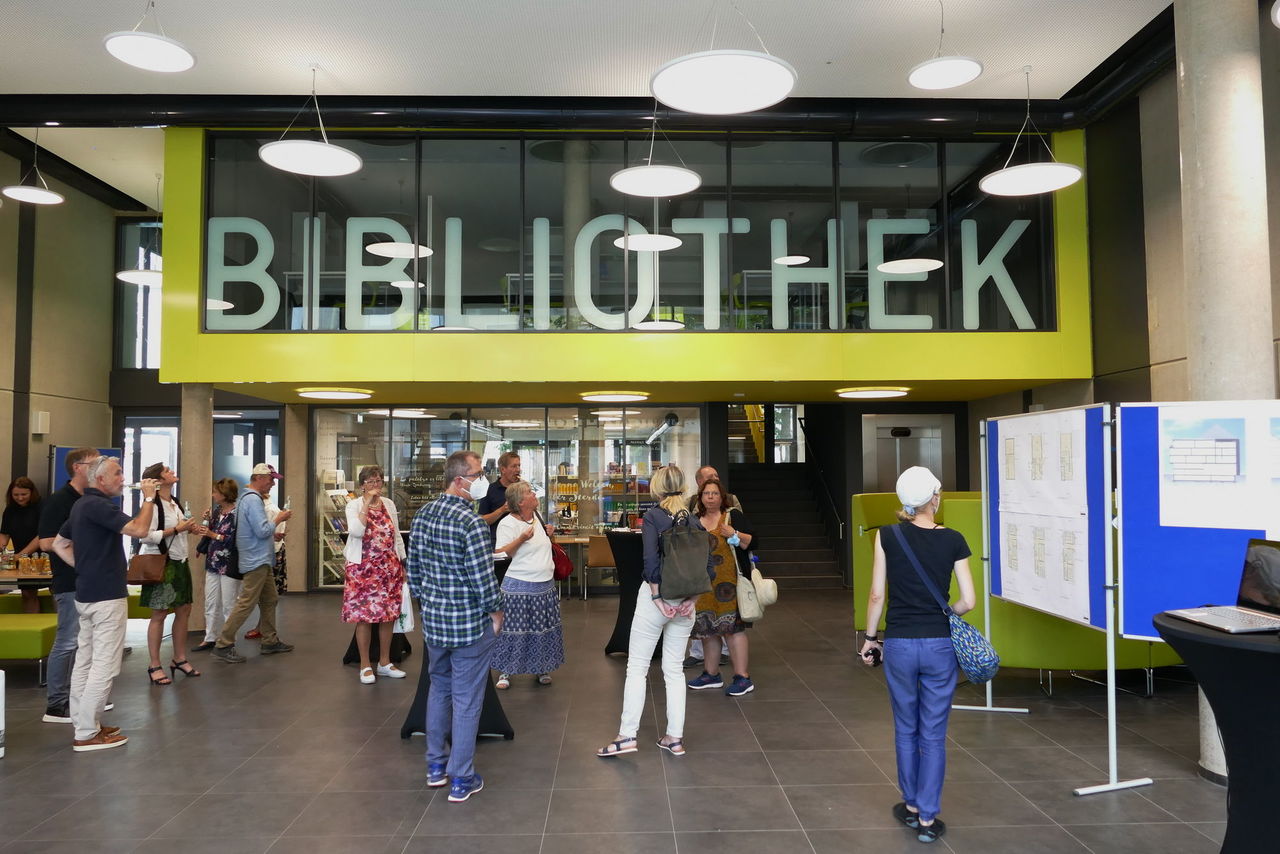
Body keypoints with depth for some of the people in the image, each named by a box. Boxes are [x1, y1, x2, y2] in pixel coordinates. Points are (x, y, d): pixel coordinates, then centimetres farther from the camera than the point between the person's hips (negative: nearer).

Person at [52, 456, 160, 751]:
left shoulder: (82, 505, 13)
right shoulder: (97, 505, -18)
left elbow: (59, 544, 21)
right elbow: (139, 529, -28)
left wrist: (86, 567, 15)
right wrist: (149, 497, -16)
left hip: (87, 593, 11)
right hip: (107, 595, -11)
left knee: (85, 661, 14)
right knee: (104, 664, -5)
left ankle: (84, 724, 22)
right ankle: (87, 734, -2)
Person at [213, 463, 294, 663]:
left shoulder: (249, 498, 15)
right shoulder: (253, 500, -17)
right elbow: (263, 530, -22)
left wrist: (272, 535, 17)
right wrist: (279, 519, -9)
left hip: (261, 559, 11)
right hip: (256, 560, -11)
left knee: (269, 600, 16)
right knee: (246, 603, -8)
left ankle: (270, 641, 23)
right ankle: (223, 645, -3)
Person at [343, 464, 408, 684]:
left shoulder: (389, 504, 8)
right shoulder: (354, 505, -4)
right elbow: (356, 531, -22)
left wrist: (402, 563, 10)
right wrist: (367, 503, -20)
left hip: (389, 567, 4)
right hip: (363, 567, -4)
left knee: (389, 614, 7)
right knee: (364, 616, 0)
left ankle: (385, 662, 20)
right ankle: (365, 665, 13)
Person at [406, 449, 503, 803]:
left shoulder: (422, 515, 2)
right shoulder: (470, 522, -22)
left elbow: (413, 569, 9)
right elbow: (483, 577, -21)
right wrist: (496, 611, -4)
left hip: (433, 619, 7)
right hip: (470, 624, -7)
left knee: (439, 689, 22)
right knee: (466, 700, 4)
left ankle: (436, 766, 34)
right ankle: (461, 780, 14)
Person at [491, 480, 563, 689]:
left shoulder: (537, 517, 9)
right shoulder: (508, 523, -14)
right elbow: (501, 553, -19)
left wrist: (548, 534, 4)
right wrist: (522, 538, -30)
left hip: (544, 585, 7)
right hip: (519, 587, -7)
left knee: (544, 630, 14)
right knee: (514, 630, 0)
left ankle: (541, 668, 29)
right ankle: (504, 672, 15)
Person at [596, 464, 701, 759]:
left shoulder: (653, 516, -7)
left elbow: (651, 559, -18)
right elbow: (707, 563, 0)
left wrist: (657, 596, -12)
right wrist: (691, 596, 0)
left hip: (656, 595, -5)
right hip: (685, 601, 5)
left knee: (637, 666, 3)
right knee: (674, 669, 12)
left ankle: (627, 735, 2)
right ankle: (675, 737, 14)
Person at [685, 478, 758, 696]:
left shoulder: (734, 516, -1)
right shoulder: (694, 521, 13)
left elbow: (752, 542, -8)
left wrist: (734, 534, -21)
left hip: (728, 582, -5)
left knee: (732, 626, -8)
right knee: (706, 628, 10)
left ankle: (743, 677, -3)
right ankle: (712, 675, 23)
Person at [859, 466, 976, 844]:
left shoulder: (887, 536, -6)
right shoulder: (953, 540, -5)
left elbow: (877, 595, -5)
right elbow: (968, 601, -3)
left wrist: (870, 636, 8)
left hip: (899, 644, 0)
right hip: (939, 646, 0)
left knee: (906, 730, 18)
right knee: (934, 735, 10)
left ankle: (911, 805, 31)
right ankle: (927, 819, 15)